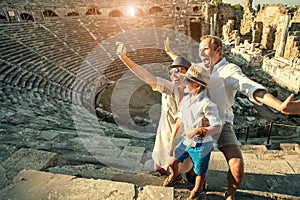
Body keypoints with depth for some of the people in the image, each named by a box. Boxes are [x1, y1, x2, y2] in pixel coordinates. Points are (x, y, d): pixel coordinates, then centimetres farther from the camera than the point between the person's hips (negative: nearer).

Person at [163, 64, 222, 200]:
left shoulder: (207, 105, -25)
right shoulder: (185, 99, -3)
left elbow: (218, 127, -24)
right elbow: (180, 121, 3)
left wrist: (198, 131, -39)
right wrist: (172, 143, 4)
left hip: (201, 146, -6)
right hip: (186, 142, 6)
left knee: (200, 173, 17)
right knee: (172, 163, 18)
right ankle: (175, 176, 54)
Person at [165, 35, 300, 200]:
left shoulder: (229, 70, -16)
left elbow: (250, 87, -33)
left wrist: (280, 106, -50)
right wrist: (170, 52, 34)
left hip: (221, 123, -5)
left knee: (237, 164, -18)